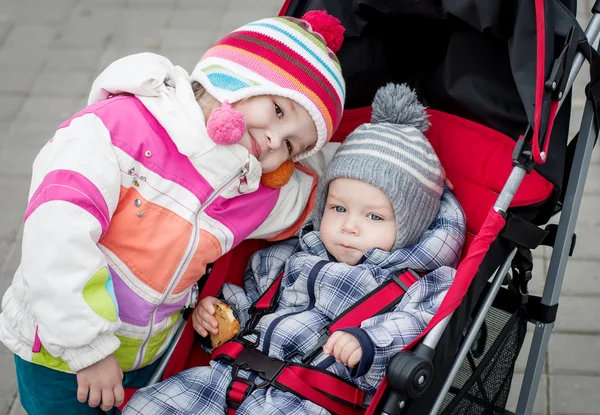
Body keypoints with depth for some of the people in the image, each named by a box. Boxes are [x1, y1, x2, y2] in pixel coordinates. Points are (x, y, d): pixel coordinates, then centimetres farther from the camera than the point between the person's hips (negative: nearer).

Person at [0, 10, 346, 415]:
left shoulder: (251, 201, -7)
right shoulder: (121, 126, -26)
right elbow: (57, 234, -32)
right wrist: (90, 348, -29)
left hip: (147, 358, 5)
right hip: (58, 352, -5)